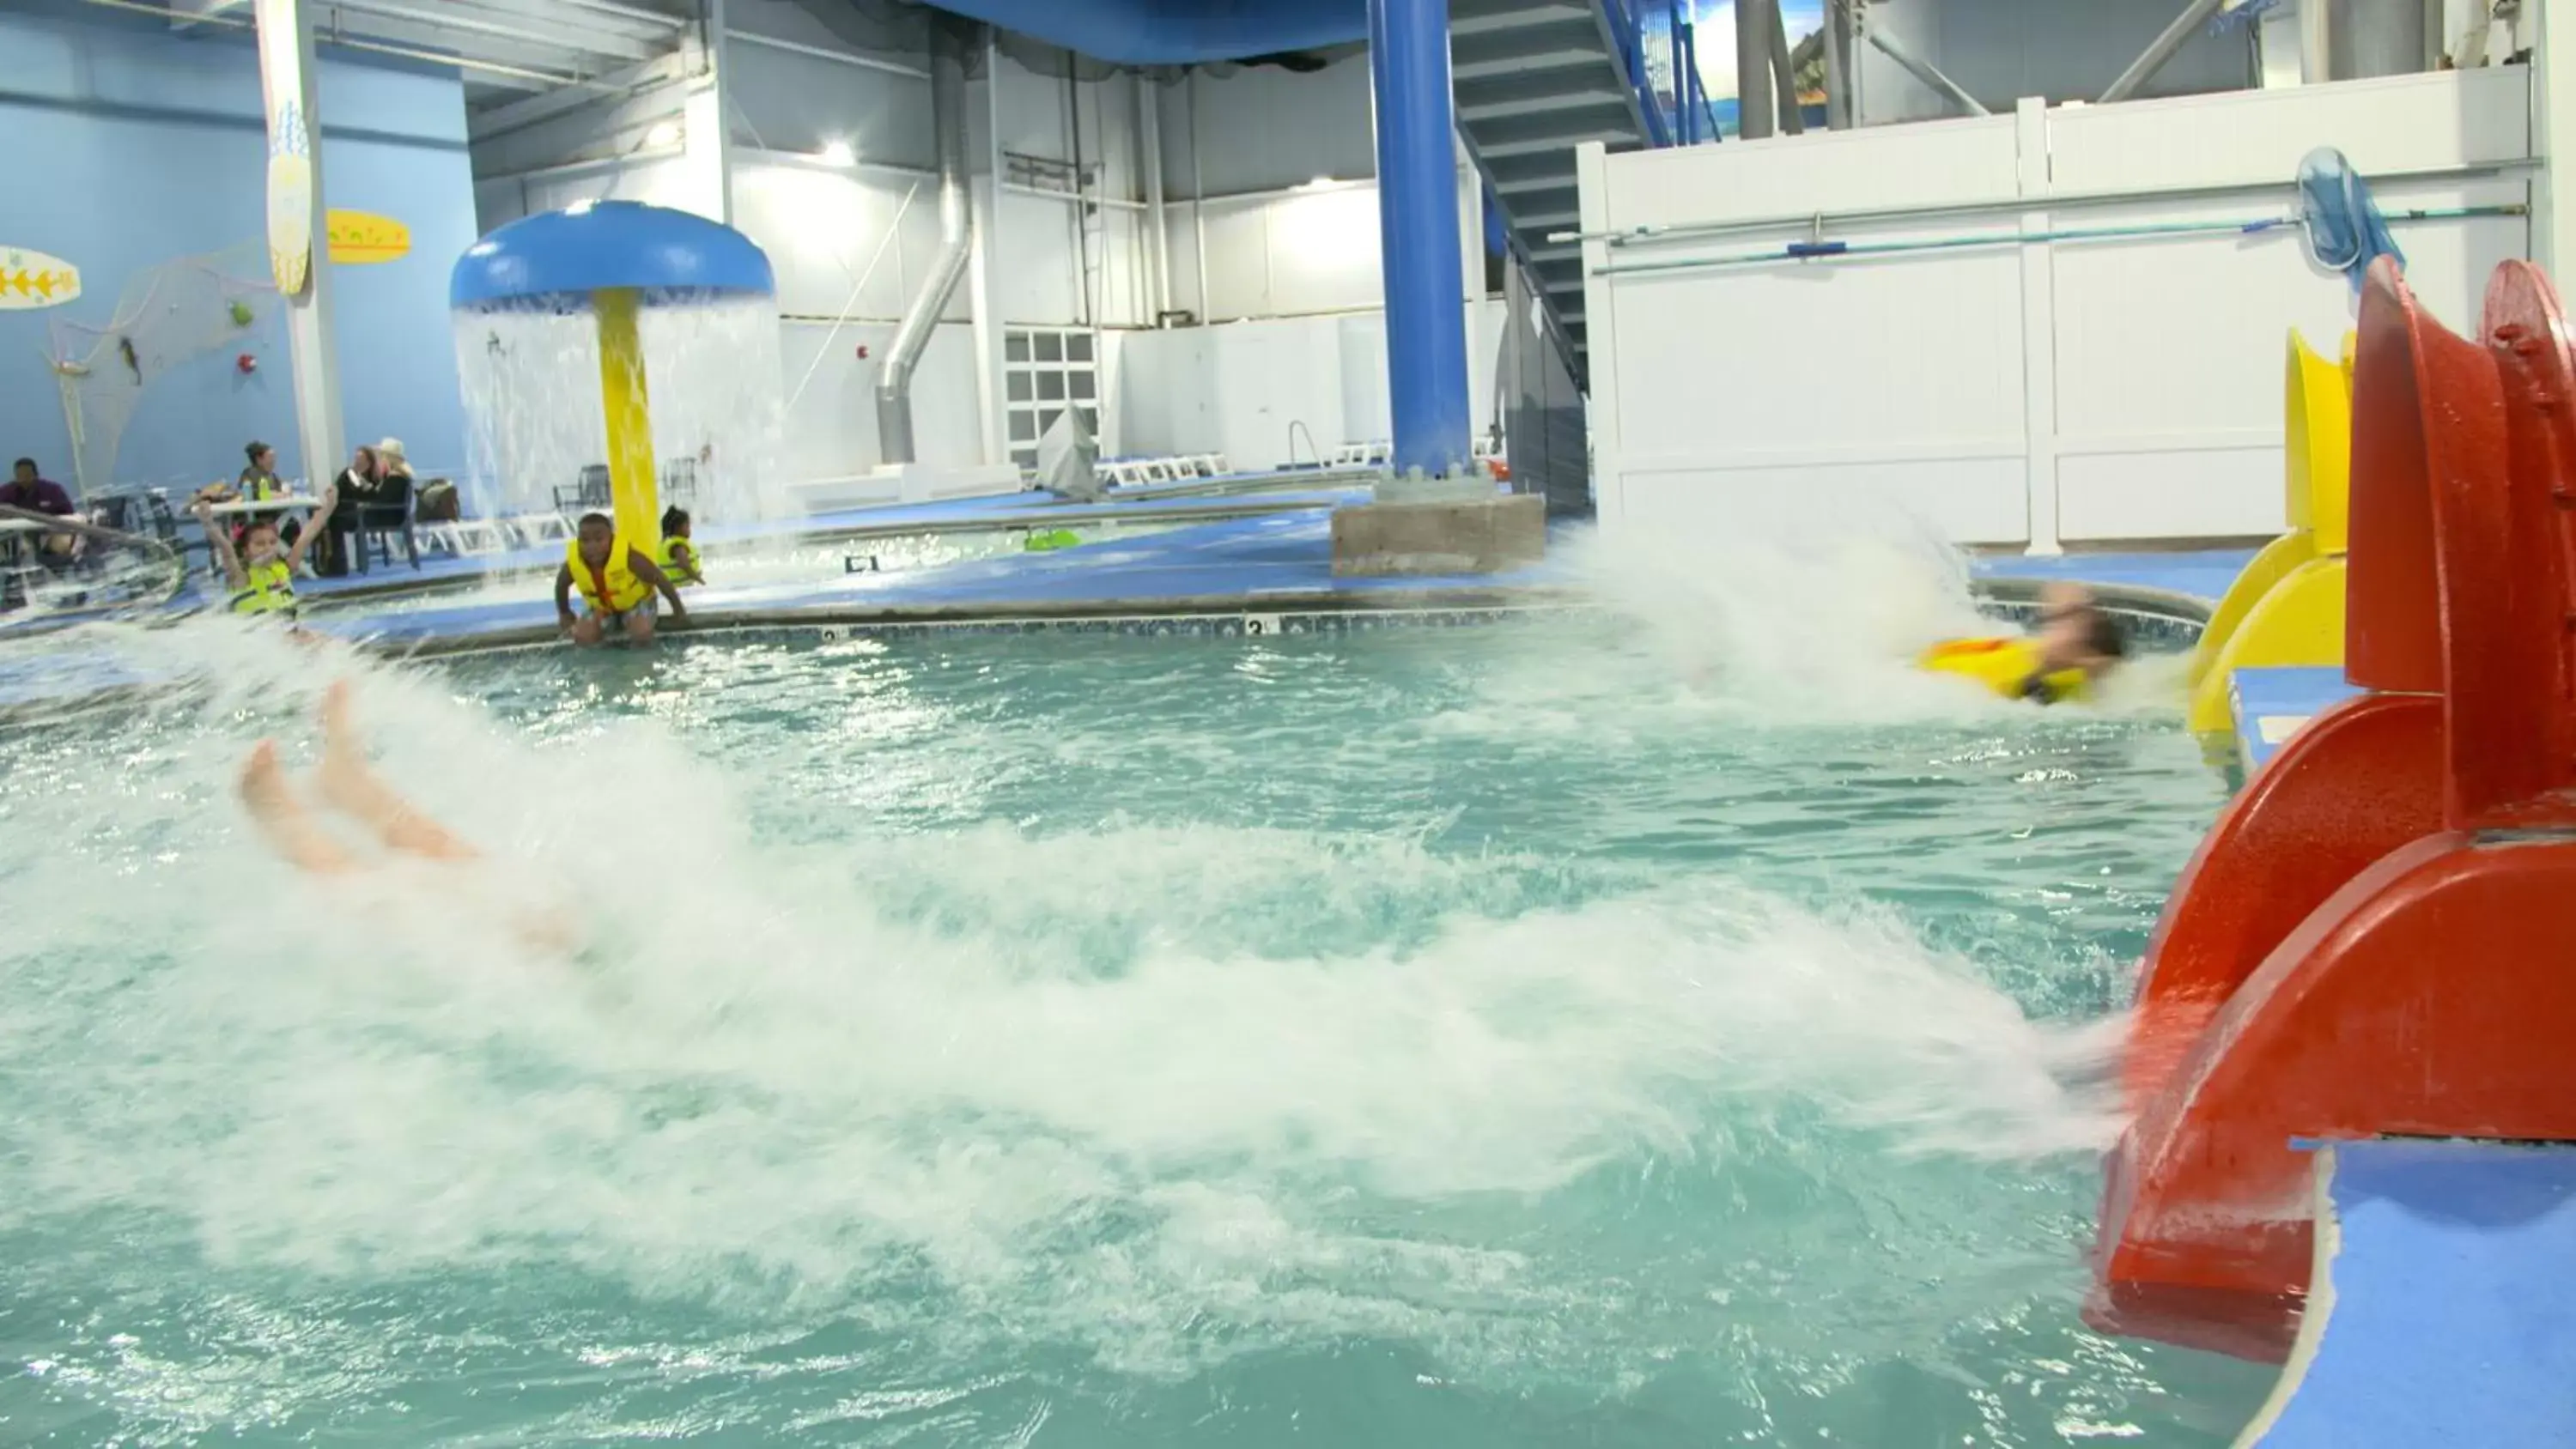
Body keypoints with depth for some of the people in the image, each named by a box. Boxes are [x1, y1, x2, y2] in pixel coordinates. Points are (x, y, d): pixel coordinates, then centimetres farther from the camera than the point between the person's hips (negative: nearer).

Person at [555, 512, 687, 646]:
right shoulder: (573, 563, -27)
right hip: (602, 607, 3)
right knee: (583, 637, -17)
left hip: (636, 601, -3)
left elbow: (659, 578, -25)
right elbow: (561, 585, -3)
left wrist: (678, 608, -14)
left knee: (641, 635, -30)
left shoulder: (627, 556, -38)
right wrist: (564, 613, 8)